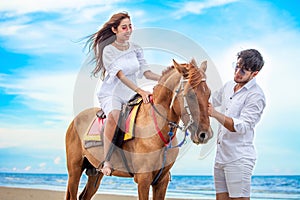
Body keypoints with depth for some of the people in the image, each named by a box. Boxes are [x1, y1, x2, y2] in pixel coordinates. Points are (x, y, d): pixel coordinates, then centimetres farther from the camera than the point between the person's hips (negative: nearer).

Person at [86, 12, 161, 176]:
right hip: (111, 93, -6)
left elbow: (146, 72, 5)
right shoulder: (108, 50, -8)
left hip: (130, 94, 6)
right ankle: (107, 162, -33)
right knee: (114, 115, -37)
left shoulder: (135, 48, 9)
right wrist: (140, 91, -32)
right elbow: (120, 75, -20)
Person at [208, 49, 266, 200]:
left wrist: (215, 114, -31)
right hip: (221, 155, 8)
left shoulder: (256, 96, -14)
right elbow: (212, 100, 30)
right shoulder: (229, 86, 12)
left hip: (239, 159, -8)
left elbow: (241, 127, -22)